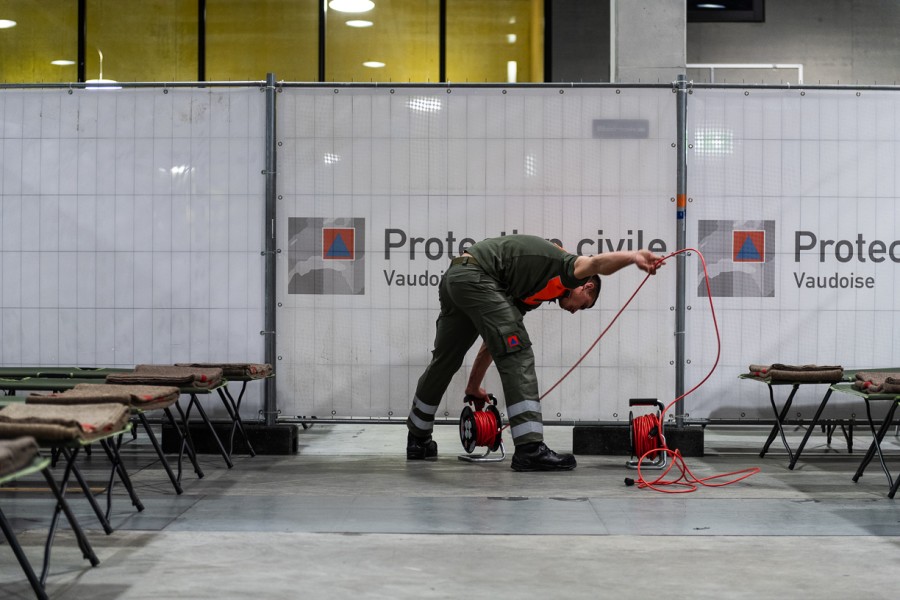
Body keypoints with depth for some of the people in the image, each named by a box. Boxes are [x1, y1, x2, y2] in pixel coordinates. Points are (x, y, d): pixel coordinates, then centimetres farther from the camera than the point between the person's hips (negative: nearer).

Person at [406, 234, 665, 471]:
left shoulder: (529, 294, 30)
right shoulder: (565, 269, 7)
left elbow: (493, 341, 37)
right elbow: (595, 264, -20)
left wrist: (473, 387, 45)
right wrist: (633, 256, -36)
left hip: (453, 278, 10)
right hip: (476, 277, -10)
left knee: (444, 361, 23)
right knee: (517, 355, -9)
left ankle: (417, 439, 40)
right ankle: (529, 449, -13)